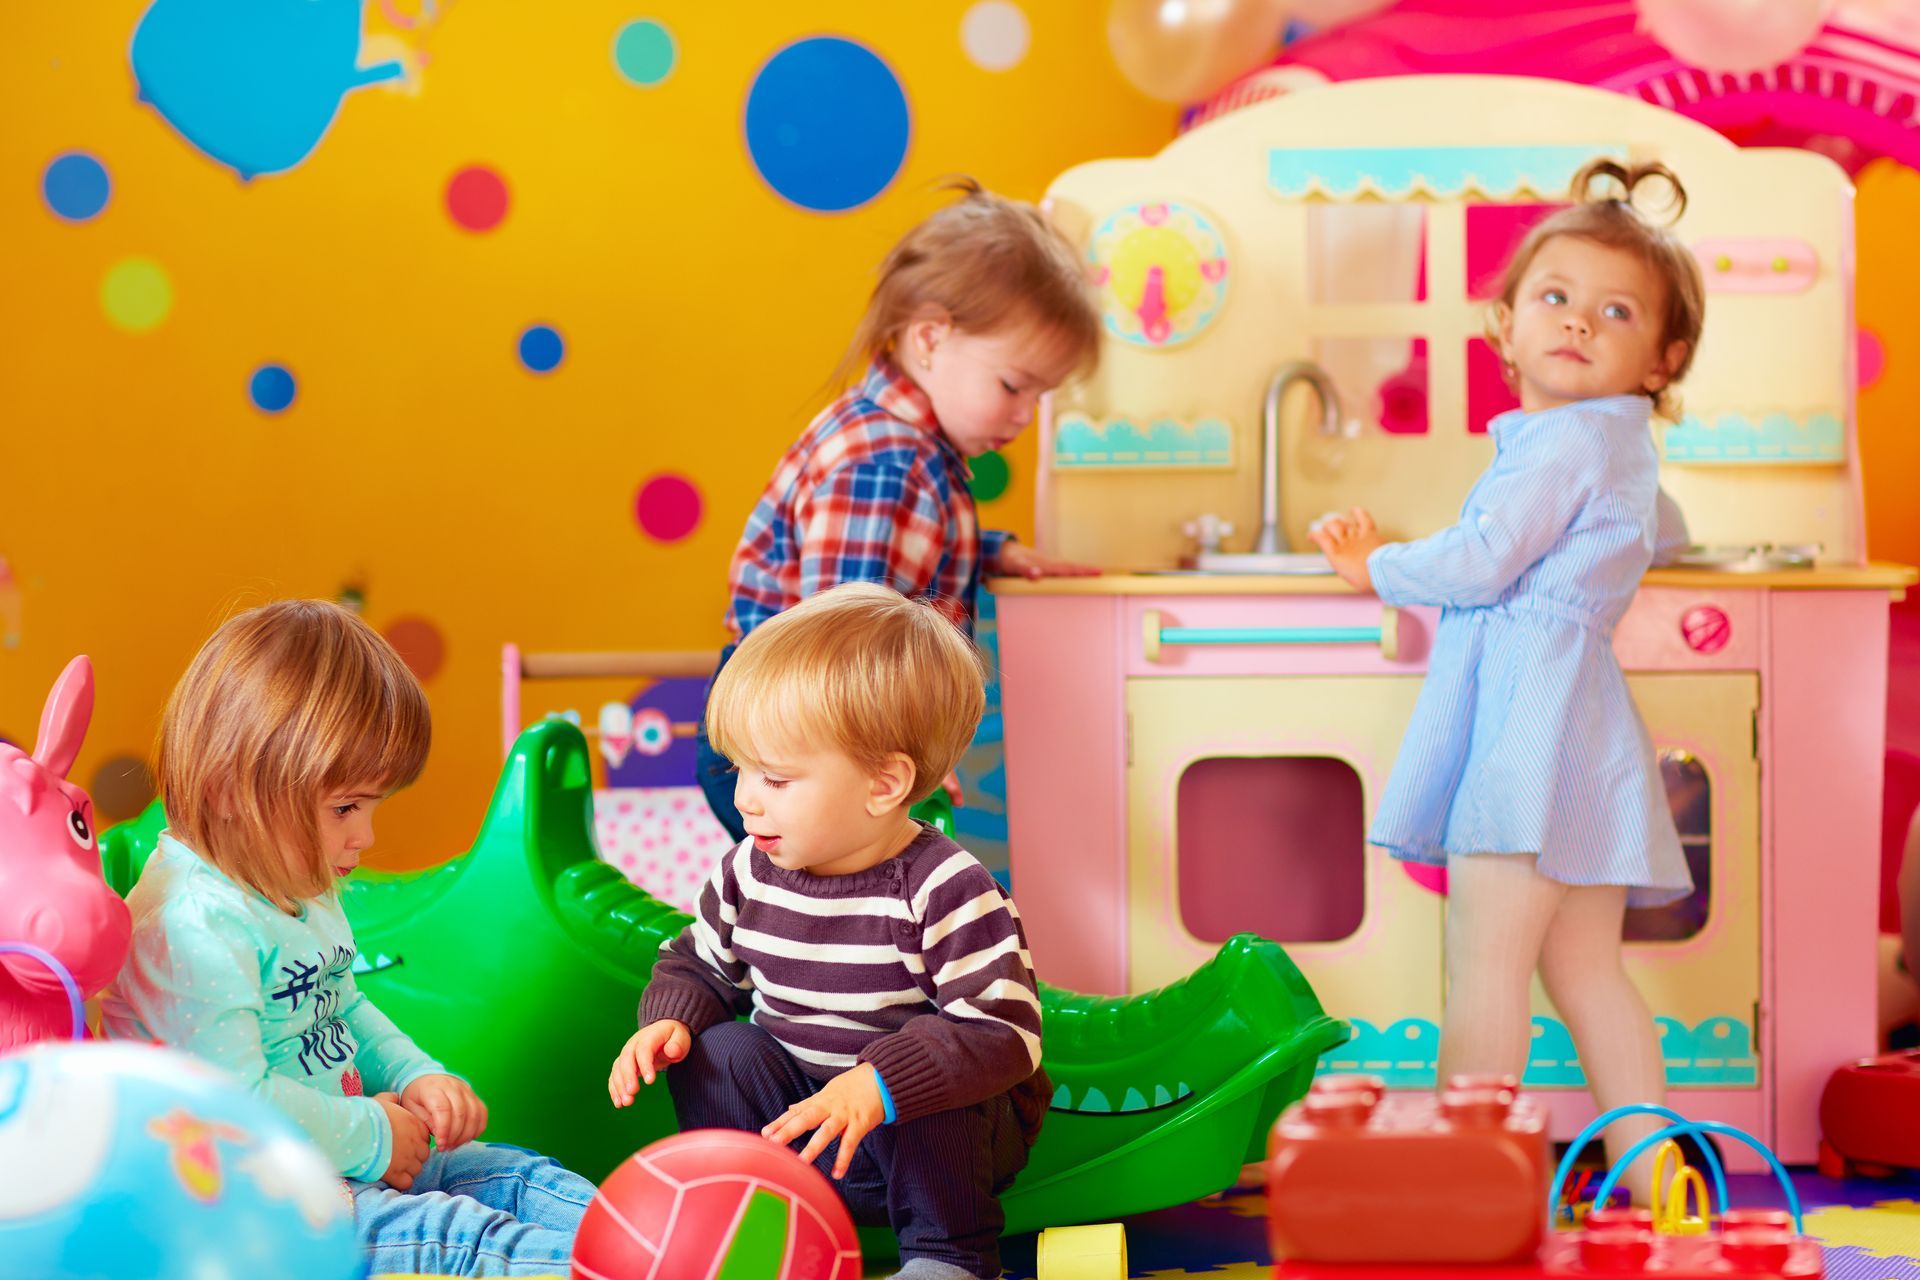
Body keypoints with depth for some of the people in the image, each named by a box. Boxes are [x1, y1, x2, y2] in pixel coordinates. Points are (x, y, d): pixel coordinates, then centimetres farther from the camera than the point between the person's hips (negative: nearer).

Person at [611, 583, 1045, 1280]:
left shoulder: (945, 891, -24)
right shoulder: (750, 872, -5)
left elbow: (1004, 1033, -32)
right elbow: (699, 965, 14)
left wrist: (879, 1083, -43)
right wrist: (669, 1020, -10)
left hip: (935, 1128, -5)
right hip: (793, 1117, 5)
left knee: (920, 1049, -32)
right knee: (721, 1050, -15)